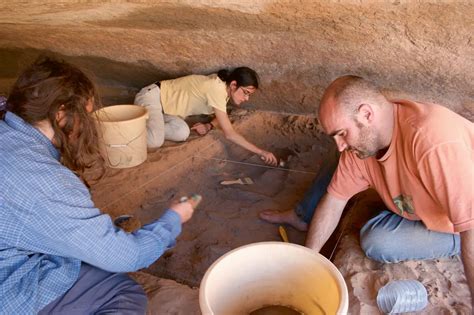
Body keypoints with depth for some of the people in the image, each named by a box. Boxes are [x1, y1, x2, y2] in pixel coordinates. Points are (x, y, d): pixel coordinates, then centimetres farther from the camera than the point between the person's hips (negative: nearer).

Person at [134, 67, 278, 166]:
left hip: (164, 102, 8)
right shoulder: (216, 89, -29)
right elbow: (229, 133, -31)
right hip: (152, 96, -8)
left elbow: (221, 119, 12)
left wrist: (209, 126, -10)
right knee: (155, 142, -29)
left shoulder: (222, 85, -2)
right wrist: (260, 152, -31)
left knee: (182, 133, -16)